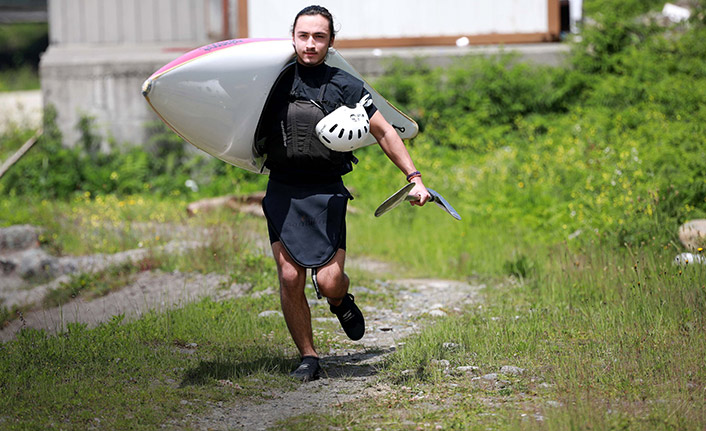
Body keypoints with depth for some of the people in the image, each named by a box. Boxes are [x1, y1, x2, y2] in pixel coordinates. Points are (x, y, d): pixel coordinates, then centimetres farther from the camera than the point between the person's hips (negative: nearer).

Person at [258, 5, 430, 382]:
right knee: (289, 278, -7)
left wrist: (414, 177, 3)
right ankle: (308, 357, 8)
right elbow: (255, 136, 22)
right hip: (282, 192, 1)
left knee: (329, 281, -10)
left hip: (327, 194, -1)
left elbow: (384, 132, 8)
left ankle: (341, 303, 28)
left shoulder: (345, 87, 1)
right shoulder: (276, 82, 4)